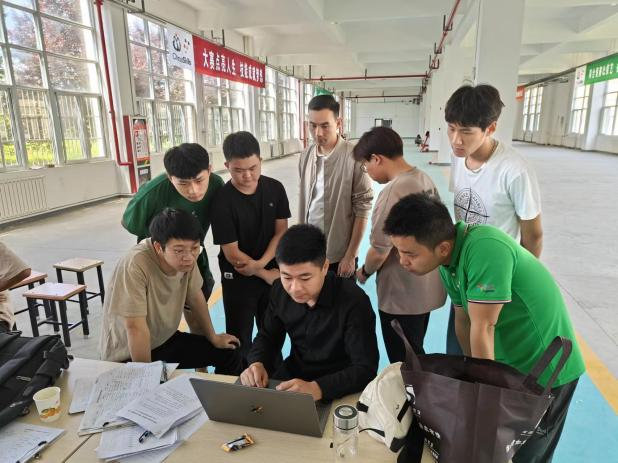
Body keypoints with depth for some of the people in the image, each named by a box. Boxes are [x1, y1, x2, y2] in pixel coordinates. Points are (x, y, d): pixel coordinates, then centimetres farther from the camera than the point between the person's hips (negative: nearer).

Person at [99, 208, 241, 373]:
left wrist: (213, 337, 11)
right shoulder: (134, 266, -33)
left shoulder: (186, 257, -16)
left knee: (229, 352, 8)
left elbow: (196, 298, 0)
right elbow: (135, 327, -29)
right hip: (128, 355, -6)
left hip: (167, 340, 6)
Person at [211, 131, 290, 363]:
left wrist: (260, 263, -17)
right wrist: (266, 274, -10)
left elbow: (281, 232, -3)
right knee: (239, 337, 9)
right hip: (238, 278, -4)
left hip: (273, 271, 4)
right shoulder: (222, 200, -19)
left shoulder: (275, 189, -7)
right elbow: (232, 253, -16)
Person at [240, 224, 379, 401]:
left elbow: (366, 369, -25)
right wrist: (257, 363, -16)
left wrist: (316, 389, -40)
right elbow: (267, 337, 6)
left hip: (339, 387, -3)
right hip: (294, 372, 4)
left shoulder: (354, 301, -23)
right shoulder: (280, 290, -7)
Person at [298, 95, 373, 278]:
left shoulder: (354, 156, -16)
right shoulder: (306, 155, 1)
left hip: (339, 254, -4)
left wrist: (350, 255, -11)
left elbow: (362, 208, -13)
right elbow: (303, 200, 9)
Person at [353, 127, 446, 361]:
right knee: (416, 357, 25)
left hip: (402, 296, -8)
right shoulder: (425, 179, 2)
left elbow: (379, 251, -22)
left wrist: (364, 272, 0)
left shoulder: (393, 191, -24)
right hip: (426, 288, 8)